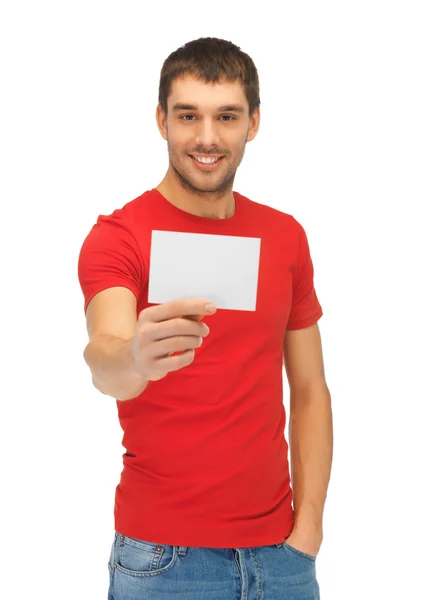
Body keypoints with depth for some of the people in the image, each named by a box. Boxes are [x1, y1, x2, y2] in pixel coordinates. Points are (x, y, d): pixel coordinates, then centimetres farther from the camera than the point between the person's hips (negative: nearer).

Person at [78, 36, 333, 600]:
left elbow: (309, 392, 7)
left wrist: (308, 527, 0)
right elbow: (103, 358, -26)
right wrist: (134, 359, -48)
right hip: (163, 554, -3)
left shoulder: (286, 237, 5)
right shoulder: (118, 236, -8)